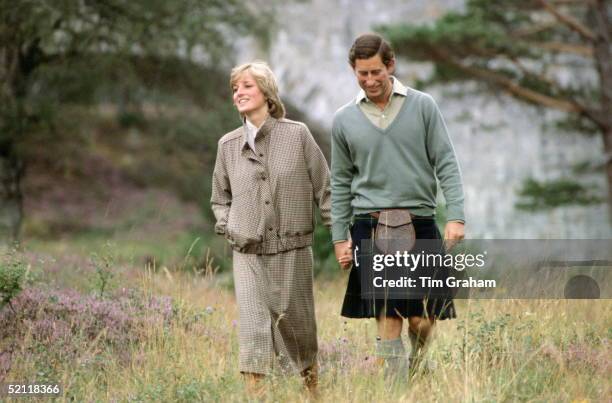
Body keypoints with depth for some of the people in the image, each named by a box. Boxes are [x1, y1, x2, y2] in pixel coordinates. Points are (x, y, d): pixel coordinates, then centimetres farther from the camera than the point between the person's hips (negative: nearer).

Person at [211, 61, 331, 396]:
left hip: (292, 247, -1)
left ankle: (311, 382, 30)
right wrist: (226, 227, 3)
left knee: (295, 318, 7)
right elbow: (220, 198, 20)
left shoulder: (297, 135, -2)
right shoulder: (228, 145, 7)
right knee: (253, 324, -9)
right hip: (248, 252, 2)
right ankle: (254, 392, -10)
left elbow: (324, 188, 1)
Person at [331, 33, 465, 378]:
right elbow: (341, 183, 13)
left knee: (423, 320, 0)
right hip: (370, 226, 0)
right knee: (388, 319, -7)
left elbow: (446, 165, 2)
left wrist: (456, 217, -7)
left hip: (420, 223, 0)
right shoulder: (345, 120, 8)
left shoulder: (423, 106, 4)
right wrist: (340, 237, 9)